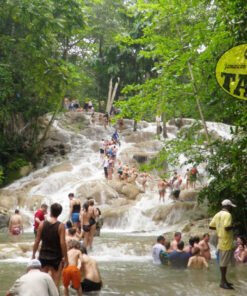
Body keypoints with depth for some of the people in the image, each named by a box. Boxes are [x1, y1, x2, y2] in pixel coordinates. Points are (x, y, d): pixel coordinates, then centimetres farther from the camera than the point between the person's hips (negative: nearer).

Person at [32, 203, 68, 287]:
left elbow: (37, 241, 1)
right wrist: (65, 258, -5)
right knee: (55, 282, 5)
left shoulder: (42, 224, -2)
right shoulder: (60, 226, -10)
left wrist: (33, 254, 11)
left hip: (43, 256, 2)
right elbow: (62, 243, -13)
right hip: (56, 257, -2)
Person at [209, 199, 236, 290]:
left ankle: (224, 280, 26)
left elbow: (211, 226, 12)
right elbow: (227, 227, -28)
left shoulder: (218, 214, 11)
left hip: (221, 241, 9)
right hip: (226, 241, -9)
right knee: (224, 262, -3)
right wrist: (233, 226, -10)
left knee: (223, 261, 17)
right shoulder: (227, 214, -16)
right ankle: (223, 282, 2)